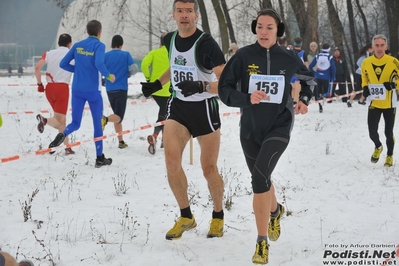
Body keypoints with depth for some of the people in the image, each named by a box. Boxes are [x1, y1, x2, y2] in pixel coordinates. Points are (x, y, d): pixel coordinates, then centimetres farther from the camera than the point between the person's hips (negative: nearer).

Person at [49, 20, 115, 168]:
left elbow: (63, 64, 7)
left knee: (75, 123, 8)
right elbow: (99, 64, -24)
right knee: (97, 123, 9)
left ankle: (62, 135, -26)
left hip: (77, 90, 4)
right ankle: (100, 158, 13)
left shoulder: (77, 45, 7)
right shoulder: (99, 46, -7)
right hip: (93, 90, -4)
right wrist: (108, 75, -7)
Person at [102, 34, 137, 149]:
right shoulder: (126, 55, -1)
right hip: (121, 89, -3)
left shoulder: (105, 56, 4)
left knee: (117, 116, 14)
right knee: (119, 116, -5)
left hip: (109, 90, 3)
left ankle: (121, 141, 11)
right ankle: (106, 119, -38)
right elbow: (134, 69, -8)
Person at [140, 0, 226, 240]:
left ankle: (218, 217, 27)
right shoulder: (170, 40, 1)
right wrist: (157, 84, 11)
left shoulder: (206, 44, -18)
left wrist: (201, 86, -36)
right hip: (177, 106, 5)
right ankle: (186, 217, 6)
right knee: (171, 160, -12)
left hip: (204, 108, -5)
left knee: (209, 169, 3)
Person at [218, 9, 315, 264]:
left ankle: (262, 242, -12)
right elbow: (225, 89, -9)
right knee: (261, 179, 20)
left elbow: (308, 77, 16)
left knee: (259, 177, -22)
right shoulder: (244, 56, -10)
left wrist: (304, 99, 2)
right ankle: (275, 210, 55)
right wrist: (247, 99, -25)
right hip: (250, 128, 2)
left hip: (279, 126, -2)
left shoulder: (289, 58, -6)